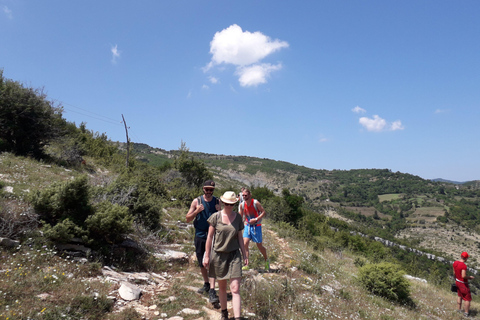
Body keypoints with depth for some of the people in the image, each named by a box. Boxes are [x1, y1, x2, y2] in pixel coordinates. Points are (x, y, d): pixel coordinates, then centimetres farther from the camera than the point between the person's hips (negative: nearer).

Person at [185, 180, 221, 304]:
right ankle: (206, 284, 35)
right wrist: (197, 211, -19)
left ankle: (212, 291, -8)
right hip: (200, 236, 1)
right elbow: (188, 219, -1)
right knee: (202, 263, 14)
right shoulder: (196, 201, -2)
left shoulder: (217, 202, 3)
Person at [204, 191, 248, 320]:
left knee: (235, 288, -7)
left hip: (234, 255, 1)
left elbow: (240, 237, 10)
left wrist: (245, 255, 10)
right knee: (222, 287, 14)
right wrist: (207, 256, -1)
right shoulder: (216, 217, -6)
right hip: (218, 255, 0)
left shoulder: (238, 217, 1)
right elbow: (210, 237, -1)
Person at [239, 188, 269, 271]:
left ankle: (266, 260, 33)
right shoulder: (242, 205, -1)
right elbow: (240, 217, 11)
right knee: (245, 244, -12)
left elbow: (264, 212, -10)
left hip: (256, 226, -3)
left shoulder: (256, 203, -14)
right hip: (247, 226, 4)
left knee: (259, 246, 6)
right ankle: (246, 265, -5)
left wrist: (256, 219, -21)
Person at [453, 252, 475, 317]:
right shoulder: (464, 265, -29)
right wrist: (470, 277, -13)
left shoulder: (455, 262, -3)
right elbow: (463, 276, -33)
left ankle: (459, 309, 36)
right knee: (468, 299, 10)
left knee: (460, 296, 26)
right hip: (463, 284, -8)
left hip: (457, 281, 8)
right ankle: (466, 313, 20)